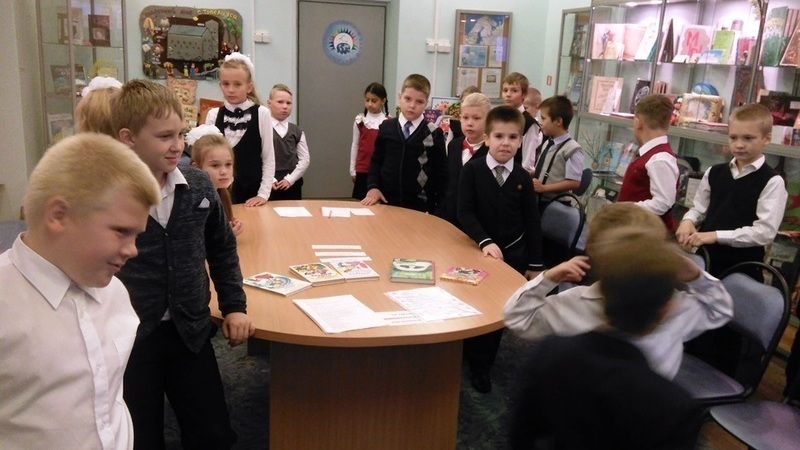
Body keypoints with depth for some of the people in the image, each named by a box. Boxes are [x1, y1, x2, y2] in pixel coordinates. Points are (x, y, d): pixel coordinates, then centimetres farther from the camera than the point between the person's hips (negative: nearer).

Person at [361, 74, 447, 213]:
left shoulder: (433, 134, -3)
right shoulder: (386, 127, 5)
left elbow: (441, 172, 0)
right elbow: (376, 161, 11)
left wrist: (440, 208, -3)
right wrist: (373, 187, -4)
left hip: (420, 206, -2)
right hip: (387, 202, 2)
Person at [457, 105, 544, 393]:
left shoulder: (523, 178, -2)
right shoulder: (472, 170, -8)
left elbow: (532, 223, 1)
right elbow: (464, 213, -13)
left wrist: (535, 264, 1)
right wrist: (485, 242, -26)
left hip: (513, 254, 2)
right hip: (478, 249, -2)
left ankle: (482, 364, 27)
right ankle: (466, 356, 32)